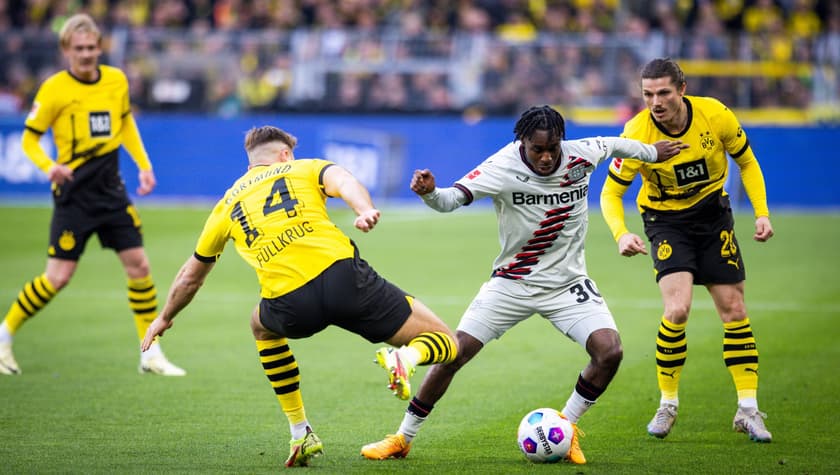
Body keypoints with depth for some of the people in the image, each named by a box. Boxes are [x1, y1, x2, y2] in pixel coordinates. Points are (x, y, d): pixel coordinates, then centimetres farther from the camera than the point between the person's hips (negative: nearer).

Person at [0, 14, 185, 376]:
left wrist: (144, 165, 12)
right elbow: (29, 138, -6)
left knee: (138, 265, 0)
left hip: (111, 190, 5)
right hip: (73, 193, -5)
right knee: (57, 278, -7)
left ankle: (151, 355, 9)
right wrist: (48, 166, -25)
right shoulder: (55, 89, -11)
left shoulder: (117, 80, 4)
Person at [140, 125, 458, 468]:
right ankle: (405, 358, -29)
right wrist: (366, 212, -24)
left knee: (263, 326, 39)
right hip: (343, 273, -2)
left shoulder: (227, 205, 28)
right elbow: (344, 182, -3)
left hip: (292, 308, 2)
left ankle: (300, 434, 29)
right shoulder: (307, 168, 22)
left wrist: (165, 318, 56)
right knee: (444, 344, 9)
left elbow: (191, 276, 39)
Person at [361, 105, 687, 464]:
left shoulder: (582, 155, -12)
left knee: (609, 351, -19)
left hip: (567, 283, 2)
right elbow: (453, 198, -35)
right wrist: (430, 193, -58)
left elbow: (615, 144, 11)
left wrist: (651, 152, 30)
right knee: (453, 354, -8)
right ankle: (402, 439, 8)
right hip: (512, 283, -2)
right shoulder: (502, 167, -22)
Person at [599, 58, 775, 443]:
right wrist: (621, 234, -31)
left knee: (734, 311, 0)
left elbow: (747, 163, 1)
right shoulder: (637, 133, -22)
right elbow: (610, 193, -13)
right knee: (677, 310, -20)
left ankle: (748, 411, 10)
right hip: (665, 220, -2)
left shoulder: (714, 115, -17)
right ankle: (667, 405, -2)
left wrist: (762, 213, -8)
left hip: (713, 214, 2)